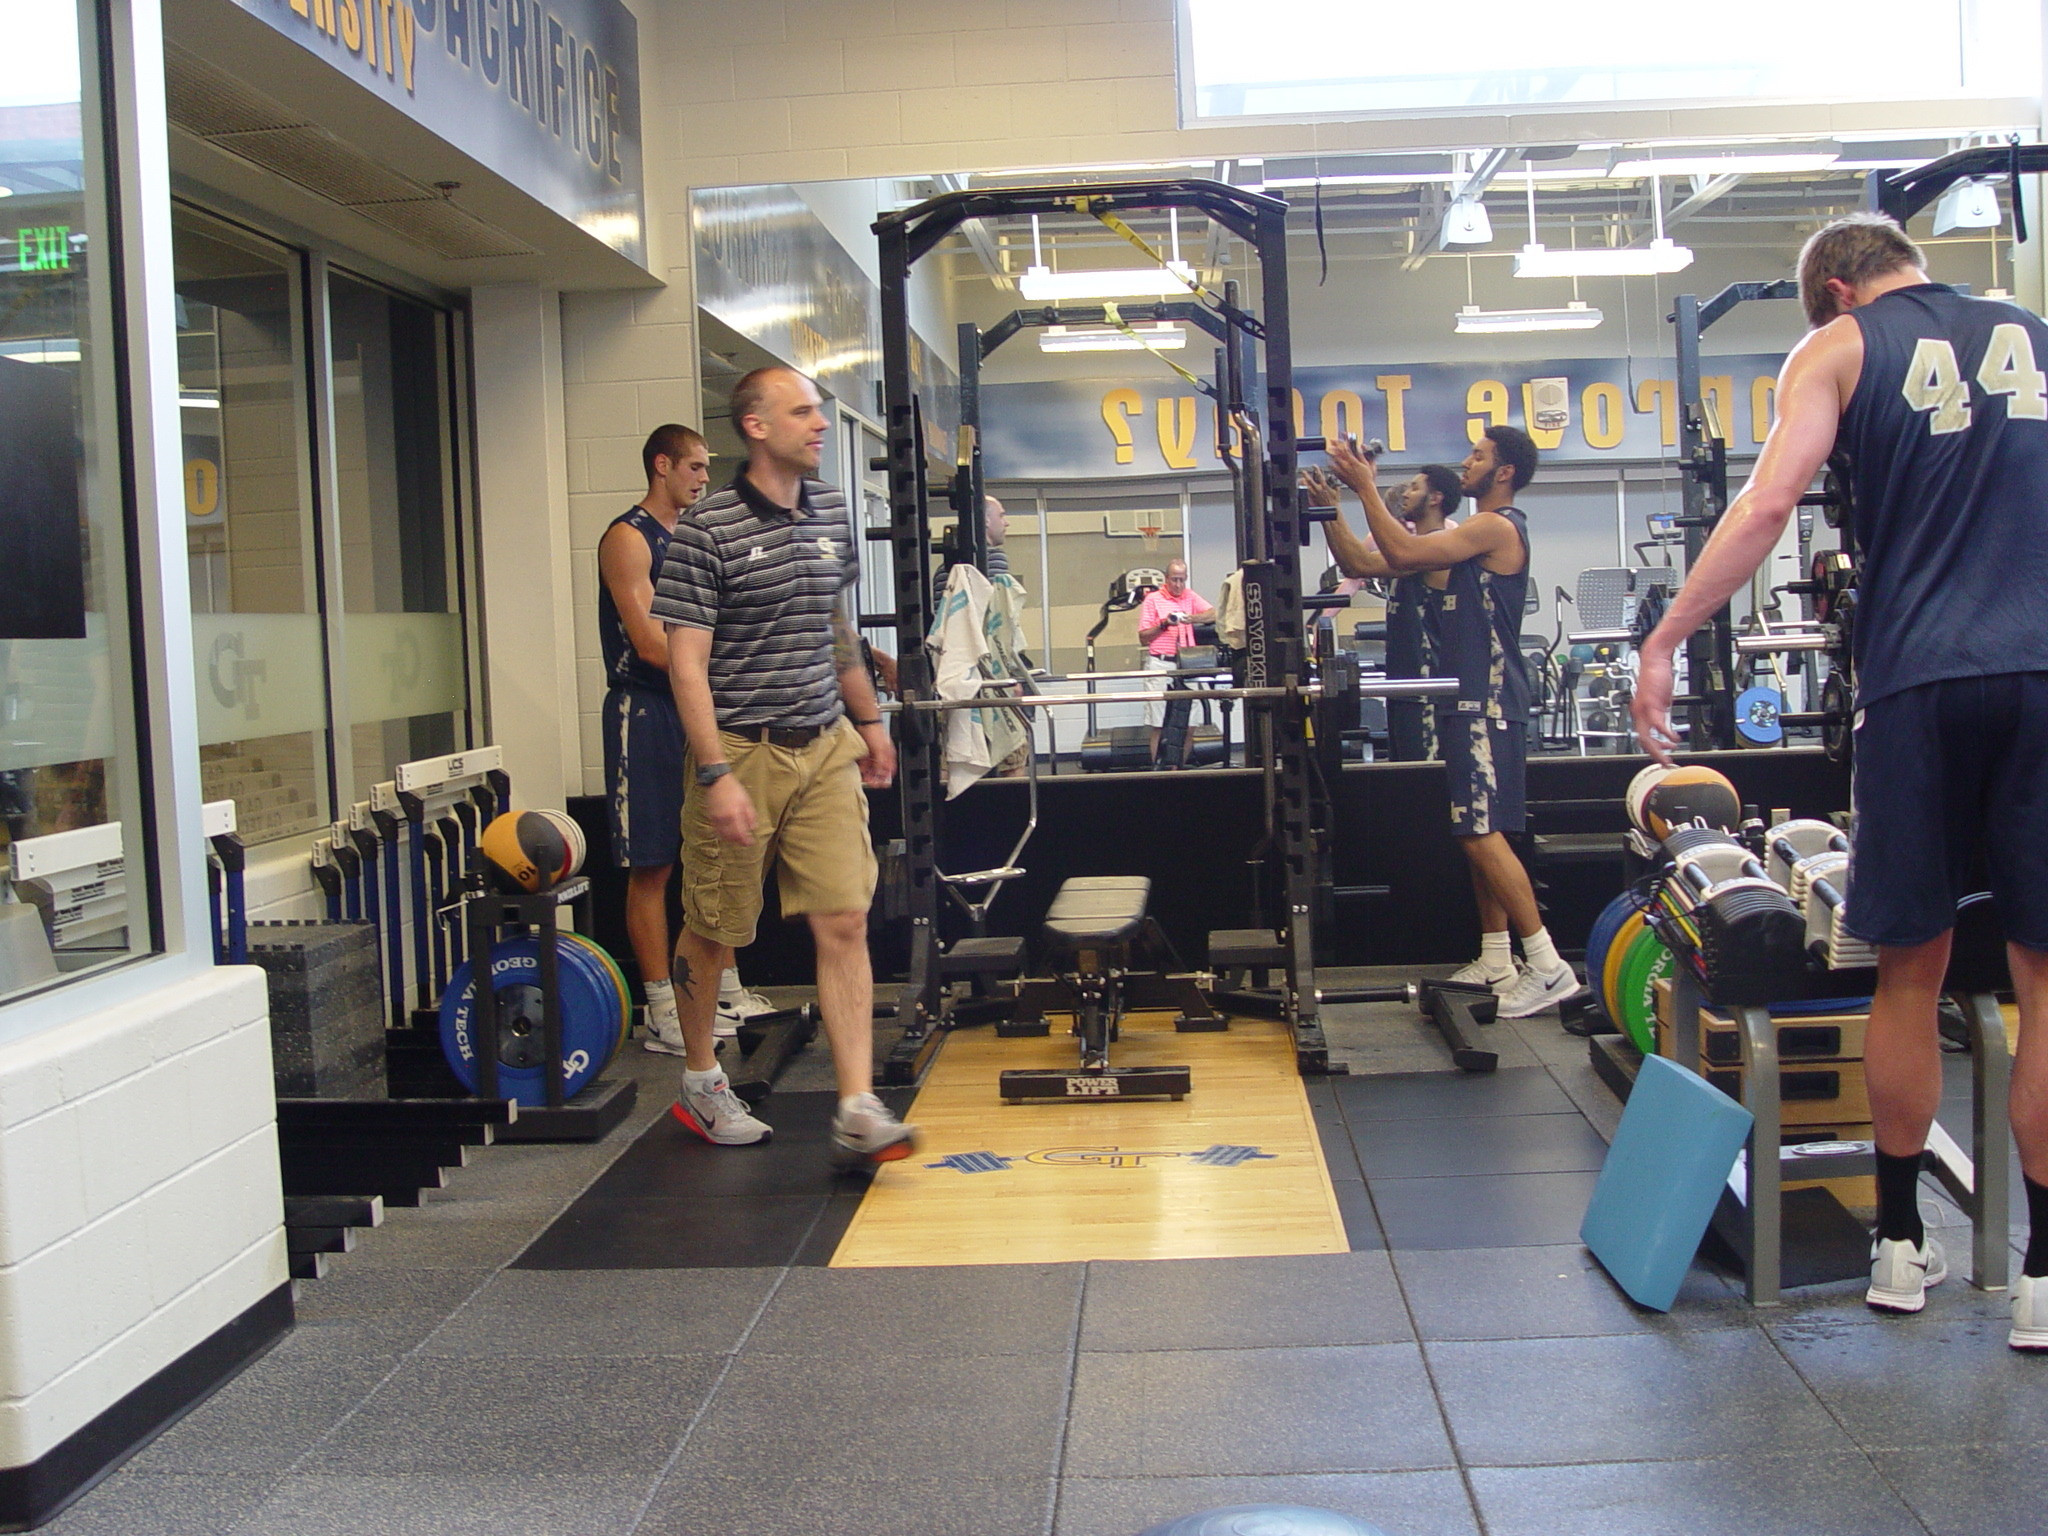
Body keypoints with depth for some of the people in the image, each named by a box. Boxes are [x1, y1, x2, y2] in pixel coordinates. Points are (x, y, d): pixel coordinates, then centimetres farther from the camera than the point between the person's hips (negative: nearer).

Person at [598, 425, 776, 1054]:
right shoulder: (628, 539, -9)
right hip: (648, 713, -9)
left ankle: (725, 992, 22)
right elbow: (650, 644, -18)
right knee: (652, 867, -4)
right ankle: (663, 1014, 0)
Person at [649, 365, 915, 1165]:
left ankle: (858, 1108, -2)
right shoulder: (707, 529, -11)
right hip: (741, 751, -5)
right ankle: (700, 1080, 31)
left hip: (824, 747, 5)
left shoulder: (830, 512, 9)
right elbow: (686, 660, -14)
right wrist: (716, 774, -20)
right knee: (714, 932, 10)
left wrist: (868, 719, 24)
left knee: (844, 923, -3)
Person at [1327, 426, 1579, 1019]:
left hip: (1487, 702, -11)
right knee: (1480, 834, 11)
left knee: (1483, 834, -13)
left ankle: (1547, 966, -11)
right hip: (1470, 699, 11)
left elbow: (1404, 554, -22)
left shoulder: (1497, 528, -12)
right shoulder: (1477, 534, 20)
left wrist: (1366, 486, -15)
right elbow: (1397, 559, 19)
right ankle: (1496, 963, 17)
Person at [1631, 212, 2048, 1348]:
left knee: (1910, 970, 9)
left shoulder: (1841, 347, 8)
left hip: (1922, 680, -2)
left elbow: (1768, 504, -5)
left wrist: (1665, 640, -3)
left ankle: (1900, 1243, 20)